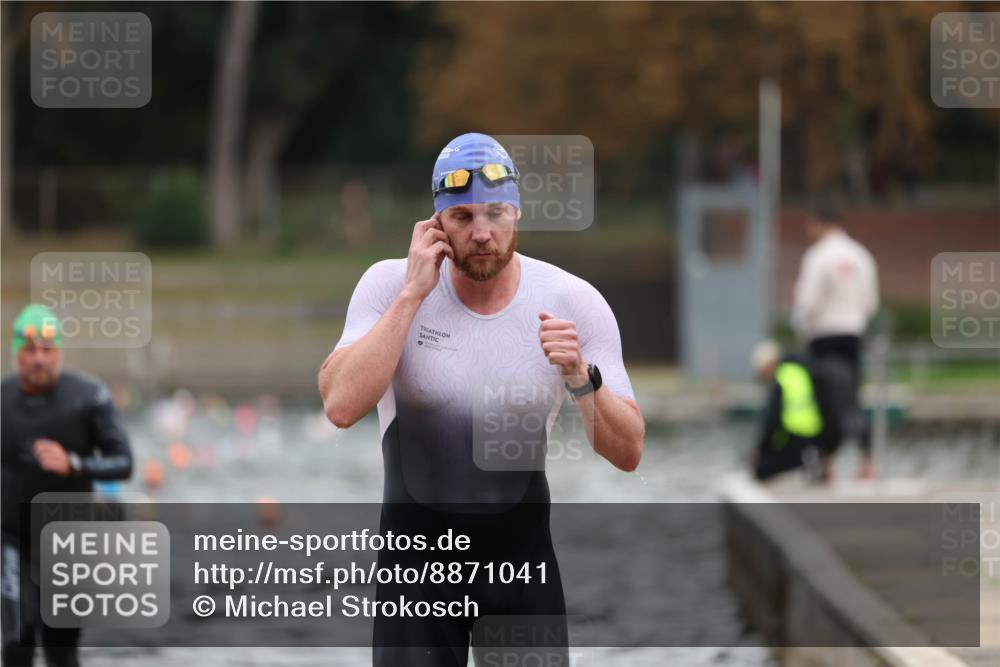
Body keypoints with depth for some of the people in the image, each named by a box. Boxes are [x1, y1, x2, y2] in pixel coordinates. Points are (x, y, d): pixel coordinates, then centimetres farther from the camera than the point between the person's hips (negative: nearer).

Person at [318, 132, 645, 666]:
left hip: (523, 546, 1)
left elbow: (627, 453, -7)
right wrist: (413, 294, -23)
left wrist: (581, 378, -26)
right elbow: (341, 406, -25)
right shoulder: (390, 286, -10)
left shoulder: (574, 303, -7)